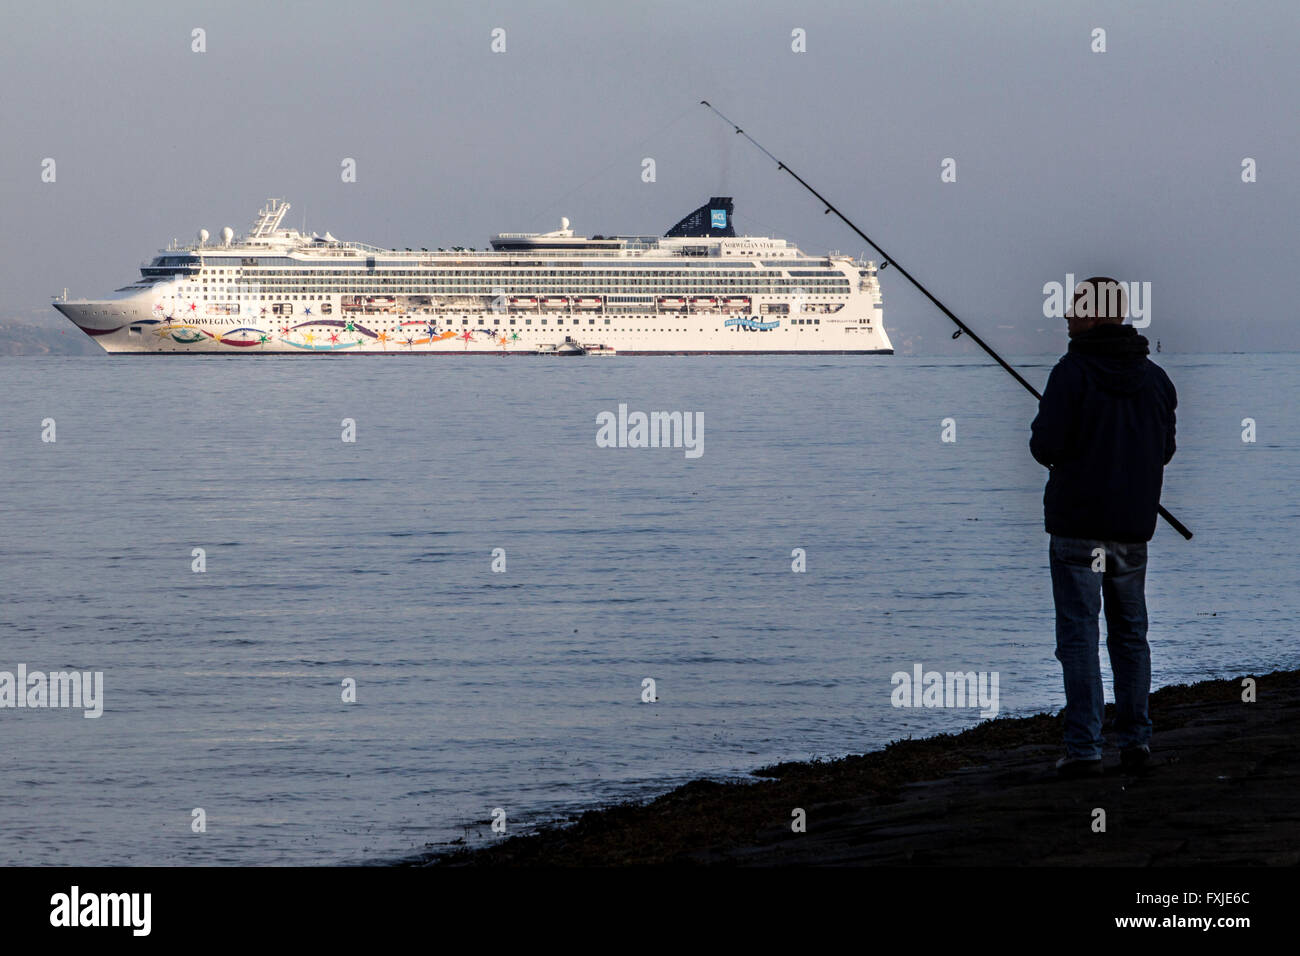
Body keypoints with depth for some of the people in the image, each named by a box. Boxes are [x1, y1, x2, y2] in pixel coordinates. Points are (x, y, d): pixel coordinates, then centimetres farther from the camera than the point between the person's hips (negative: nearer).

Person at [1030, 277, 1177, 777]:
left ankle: (1083, 748, -8)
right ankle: (1135, 740, 13)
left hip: (1078, 523, -5)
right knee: (1130, 633, 15)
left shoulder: (1073, 373, -13)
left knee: (1079, 635, -3)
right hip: (1134, 527, 5)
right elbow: (1165, 450, 14)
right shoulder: (1155, 377, 6)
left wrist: (1047, 443, 6)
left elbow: (1046, 445, -16)